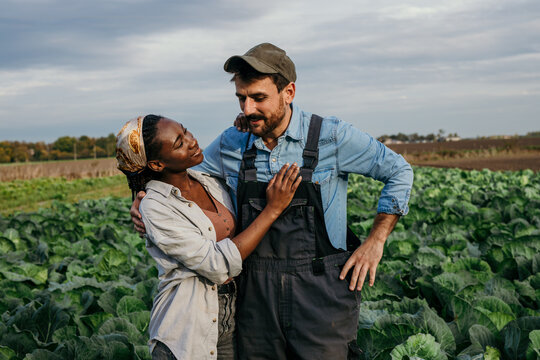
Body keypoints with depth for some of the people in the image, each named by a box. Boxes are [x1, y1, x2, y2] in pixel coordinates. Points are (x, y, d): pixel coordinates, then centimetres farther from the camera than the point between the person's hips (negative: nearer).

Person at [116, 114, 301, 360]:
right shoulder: (155, 208, -19)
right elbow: (220, 265, -23)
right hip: (188, 330, -6)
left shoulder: (208, 179, 0)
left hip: (231, 317, 6)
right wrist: (273, 209, -21)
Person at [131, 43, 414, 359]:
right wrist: (146, 196, -1)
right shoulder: (231, 144, 2)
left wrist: (375, 241, -2)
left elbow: (399, 172, 2)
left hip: (321, 294, -3)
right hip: (256, 294, 3)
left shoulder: (331, 137, -8)